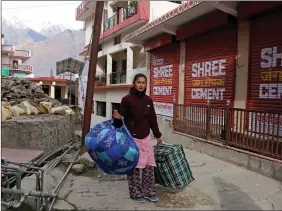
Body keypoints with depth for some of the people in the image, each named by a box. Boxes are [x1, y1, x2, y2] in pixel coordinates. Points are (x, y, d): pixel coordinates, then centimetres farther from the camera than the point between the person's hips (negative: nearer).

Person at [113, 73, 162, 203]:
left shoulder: (148, 100, 8)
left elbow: (152, 118, 15)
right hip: (132, 138, -5)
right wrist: (116, 118, -31)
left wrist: (158, 135, 19)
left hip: (146, 137, 5)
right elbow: (121, 117, -7)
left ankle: (149, 191, 23)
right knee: (134, 166, 2)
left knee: (150, 165, 8)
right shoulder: (127, 99, -8)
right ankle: (135, 193, 18)